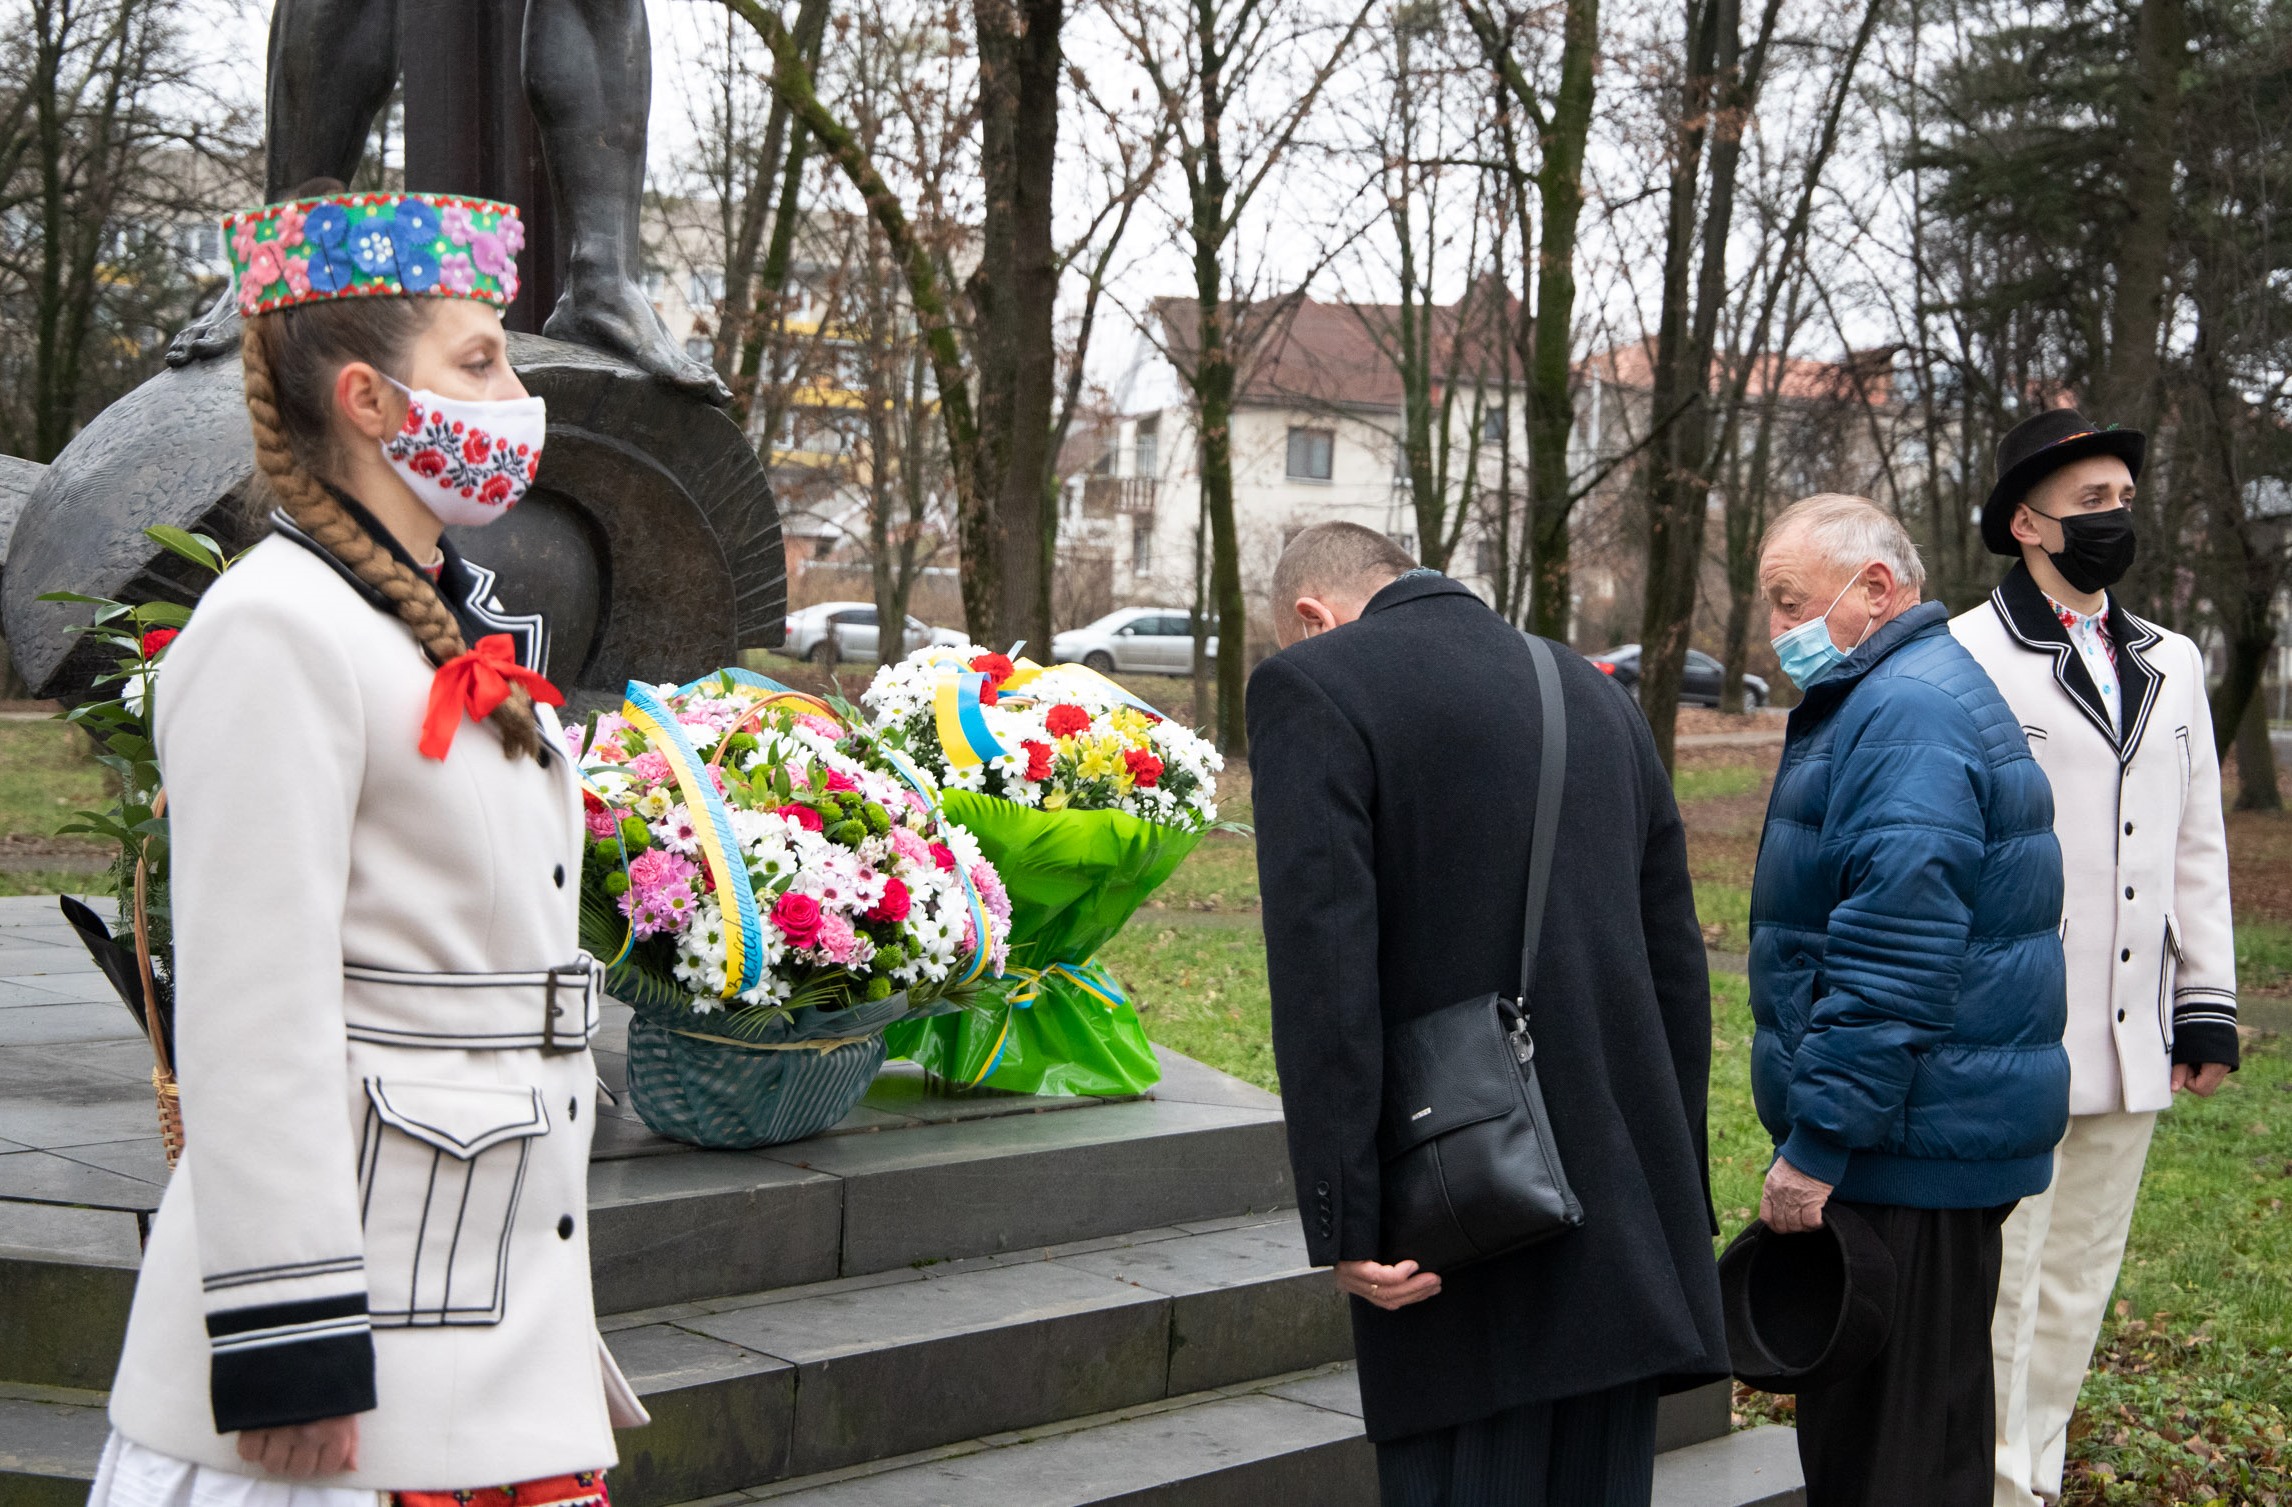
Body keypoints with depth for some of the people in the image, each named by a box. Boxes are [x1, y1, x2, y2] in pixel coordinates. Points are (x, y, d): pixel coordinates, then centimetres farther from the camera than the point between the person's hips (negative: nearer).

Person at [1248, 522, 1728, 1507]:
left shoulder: (1313, 688, -5)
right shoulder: (1598, 696, 15)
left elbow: (1325, 973, -15)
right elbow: (1678, 971, 16)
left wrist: (1343, 1226, -14)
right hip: (1625, 1215, 6)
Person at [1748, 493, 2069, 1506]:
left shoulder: (1906, 711, -16)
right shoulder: (1909, 695, 19)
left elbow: (1894, 956, -24)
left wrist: (1816, 1143, -22)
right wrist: (1818, 1130, 22)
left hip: (1911, 1153, -11)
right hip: (1916, 1143, 11)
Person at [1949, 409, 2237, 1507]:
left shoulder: (2172, 664, 14)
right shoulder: (1965, 660, -6)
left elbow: (2199, 850, 16)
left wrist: (2209, 1004, 10)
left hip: (2130, 1044, 6)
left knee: (2078, 1287, 13)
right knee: (1995, 1289, -2)